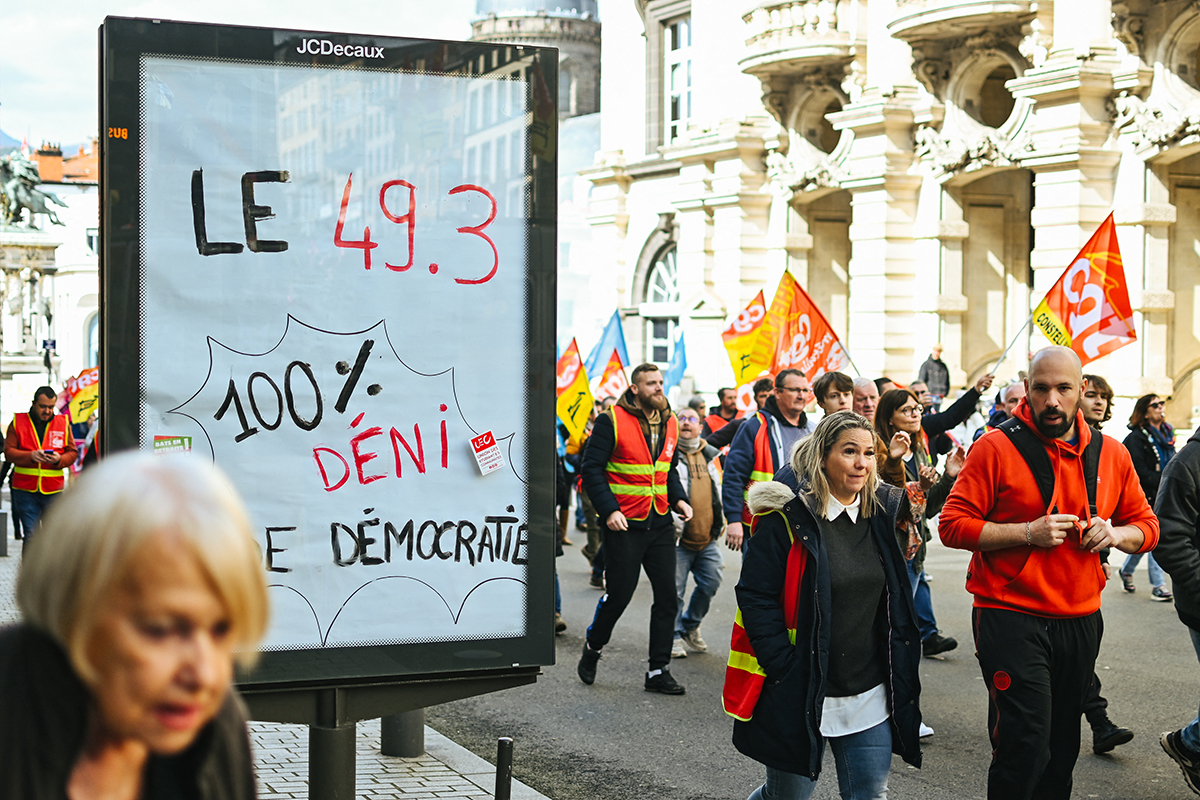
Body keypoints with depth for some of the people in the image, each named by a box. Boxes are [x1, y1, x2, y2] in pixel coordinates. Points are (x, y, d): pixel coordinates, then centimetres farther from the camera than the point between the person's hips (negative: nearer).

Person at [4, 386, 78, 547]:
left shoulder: (63, 423, 10)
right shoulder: (18, 422, 6)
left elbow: (72, 452, 9)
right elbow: (9, 452, 0)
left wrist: (59, 459, -13)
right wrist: (30, 456, -17)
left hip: (53, 490, 1)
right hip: (25, 489, -1)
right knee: (30, 535, -4)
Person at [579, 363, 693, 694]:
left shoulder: (669, 424, 10)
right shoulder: (612, 421, -9)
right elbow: (591, 467, -9)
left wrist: (679, 499, 5)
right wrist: (608, 510, -18)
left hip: (661, 524, 6)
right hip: (624, 524, -6)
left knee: (667, 595, 2)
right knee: (618, 594, 0)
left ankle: (658, 671, 11)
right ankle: (592, 647, 28)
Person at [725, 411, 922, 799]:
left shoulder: (881, 513, 6)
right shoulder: (787, 518, -10)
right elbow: (755, 596, -12)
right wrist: (785, 672, -16)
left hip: (869, 695, 5)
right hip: (798, 694, -5)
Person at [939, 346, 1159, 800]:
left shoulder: (1111, 455, 7)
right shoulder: (997, 448, -7)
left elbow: (1146, 525, 16)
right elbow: (953, 525, -9)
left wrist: (1116, 534, -7)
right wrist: (1028, 532, -18)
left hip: (1080, 622, 5)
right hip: (1011, 620, -5)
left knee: (1063, 747, 13)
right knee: (1026, 746, -11)